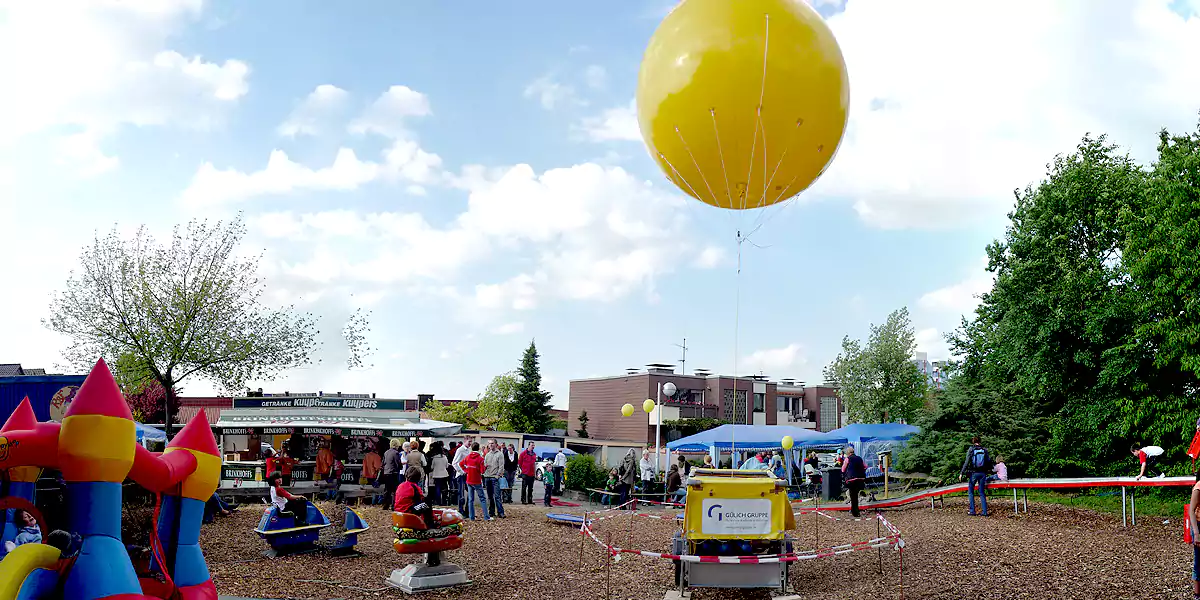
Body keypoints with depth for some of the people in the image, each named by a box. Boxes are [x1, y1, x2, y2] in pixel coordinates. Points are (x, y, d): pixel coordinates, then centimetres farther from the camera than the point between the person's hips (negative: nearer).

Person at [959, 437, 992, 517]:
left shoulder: (971, 449, -6)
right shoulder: (984, 450, 3)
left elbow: (967, 462, -10)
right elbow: (988, 461, 6)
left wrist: (961, 473, -9)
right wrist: (988, 470, 24)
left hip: (974, 473, -3)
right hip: (983, 473, 3)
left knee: (970, 492, 8)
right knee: (982, 493, 10)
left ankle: (972, 511, 3)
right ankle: (985, 512, 6)